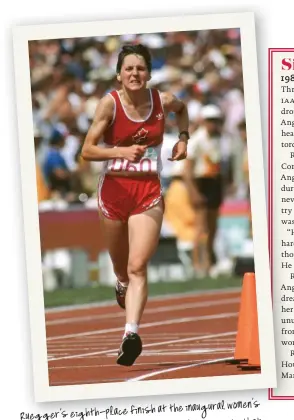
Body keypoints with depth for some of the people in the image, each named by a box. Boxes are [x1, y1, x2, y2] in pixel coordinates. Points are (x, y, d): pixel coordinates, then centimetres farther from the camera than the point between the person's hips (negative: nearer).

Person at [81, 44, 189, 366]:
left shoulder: (162, 101, -2)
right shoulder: (110, 104, -9)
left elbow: (182, 109, 25)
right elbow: (87, 150, -11)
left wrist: (183, 138, 9)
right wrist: (121, 151, -26)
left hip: (148, 192, 0)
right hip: (114, 188, 0)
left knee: (138, 266, -16)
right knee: (121, 264, 18)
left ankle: (131, 333, -26)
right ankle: (123, 285, 55)